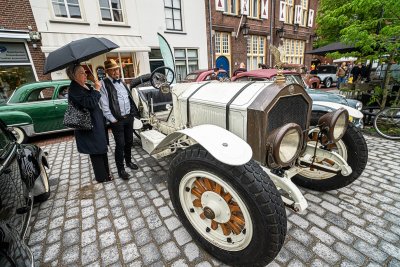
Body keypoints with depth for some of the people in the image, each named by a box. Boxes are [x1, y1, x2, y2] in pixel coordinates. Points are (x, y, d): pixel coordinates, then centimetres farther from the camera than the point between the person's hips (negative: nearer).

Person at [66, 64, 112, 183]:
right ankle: (102, 177, 18)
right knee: (96, 151, 2)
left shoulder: (86, 85, 9)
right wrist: (96, 89, -21)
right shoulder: (74, 89, -17)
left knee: (102, 148, 17)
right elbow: (90, 103, -28)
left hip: (97, 122, 9)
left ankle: (105, 172, 33)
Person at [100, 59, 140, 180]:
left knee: (129, 141, 16)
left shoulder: (122, 82, 14)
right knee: (120, 144, -1)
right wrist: (113, 120, -14)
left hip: (129, 117, 6)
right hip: (117, 120, -6)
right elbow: (104, 105, -11)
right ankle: (121, 169, 12)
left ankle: (128, 161, 35)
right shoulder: (104, 84, -6)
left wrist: (133, 113, 10)